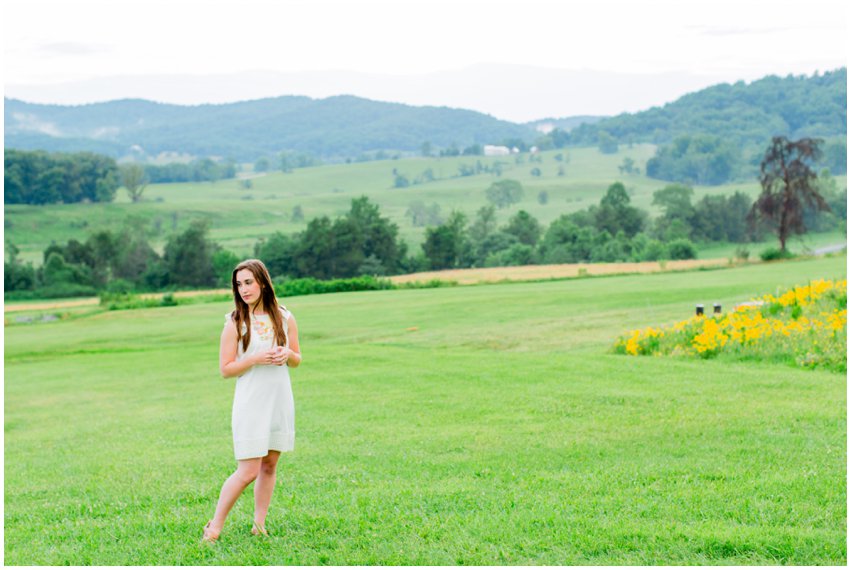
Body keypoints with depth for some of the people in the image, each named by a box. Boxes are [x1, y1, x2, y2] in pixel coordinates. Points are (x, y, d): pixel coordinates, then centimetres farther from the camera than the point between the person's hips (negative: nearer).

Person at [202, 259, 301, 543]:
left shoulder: (285, 318, 4)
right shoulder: (235, 323, -6)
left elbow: (297, 359, 13)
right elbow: (225, 369, -6)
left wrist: (287, 353, -9)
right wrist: (256, 358, -19)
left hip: (280, 401, 4)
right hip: (250, 403, -4)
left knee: (269, 466, 10)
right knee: (248, 471, -8)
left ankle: (259, 526, 20)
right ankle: (215, 526, 5)